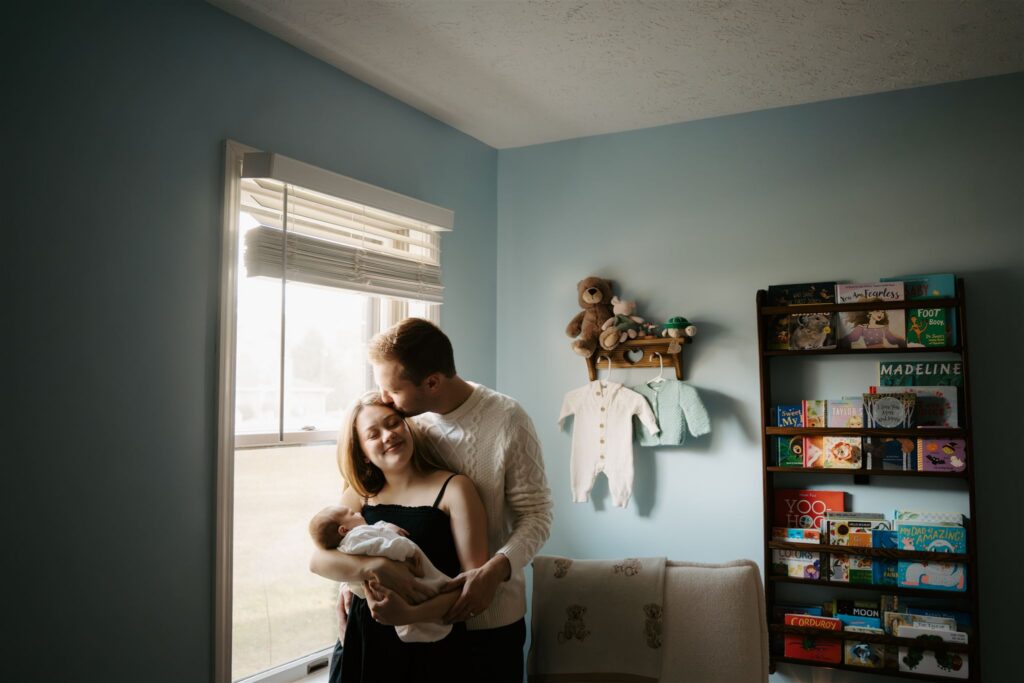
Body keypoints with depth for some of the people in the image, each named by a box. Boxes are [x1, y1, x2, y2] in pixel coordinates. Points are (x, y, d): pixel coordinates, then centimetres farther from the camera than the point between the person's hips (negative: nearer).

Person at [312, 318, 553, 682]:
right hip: (417, 611, 4)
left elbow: (535, 514, -13)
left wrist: (497, 570, -29)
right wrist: (360, 568, -13)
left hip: (490, 616, -4)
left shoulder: (507, 420, -17)